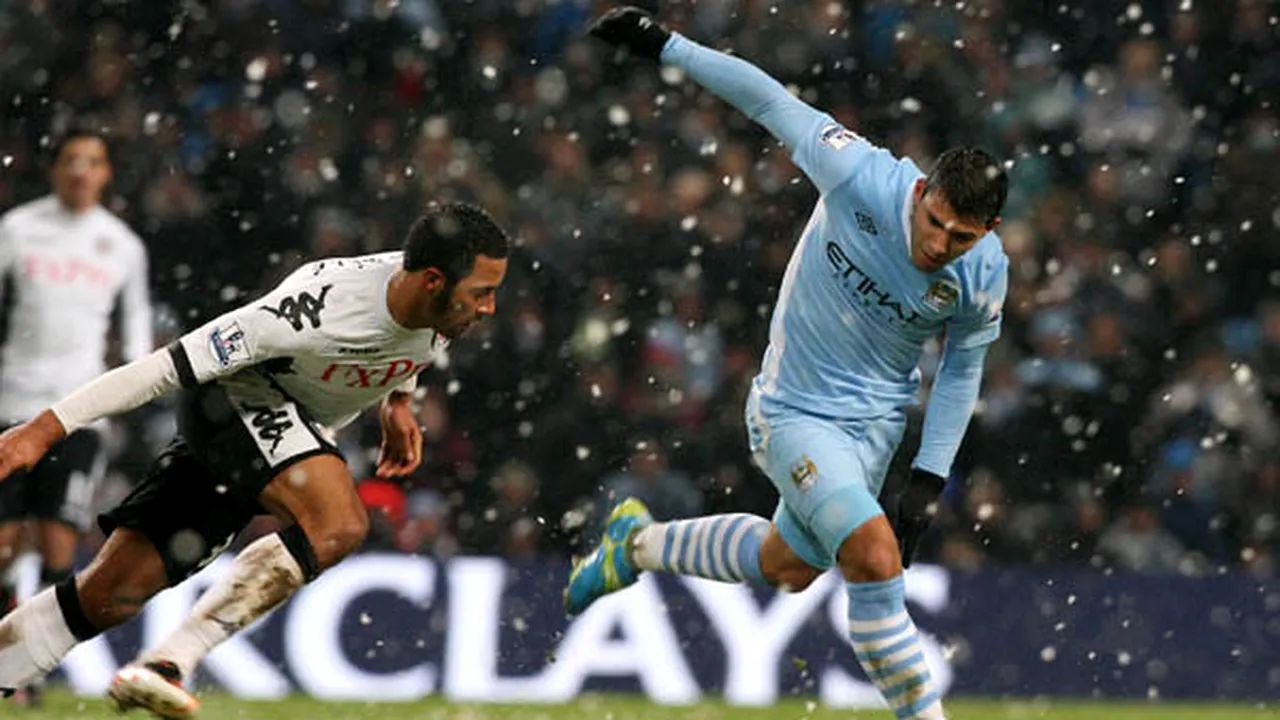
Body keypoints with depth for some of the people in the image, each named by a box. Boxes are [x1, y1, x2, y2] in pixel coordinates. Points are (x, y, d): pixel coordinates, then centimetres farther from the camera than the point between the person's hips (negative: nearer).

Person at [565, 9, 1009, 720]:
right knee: (874, 555, -23)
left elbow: (963, 367, 3)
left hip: (878, 418, 5)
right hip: (796, 412, -5)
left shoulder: (986, 275, -14)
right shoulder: (862, 179, -26)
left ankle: (640, 542, 43)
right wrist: (665, 46, -12)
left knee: (789, 567, 18)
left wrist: (930, 477, -1)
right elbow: (770, 99, -14)